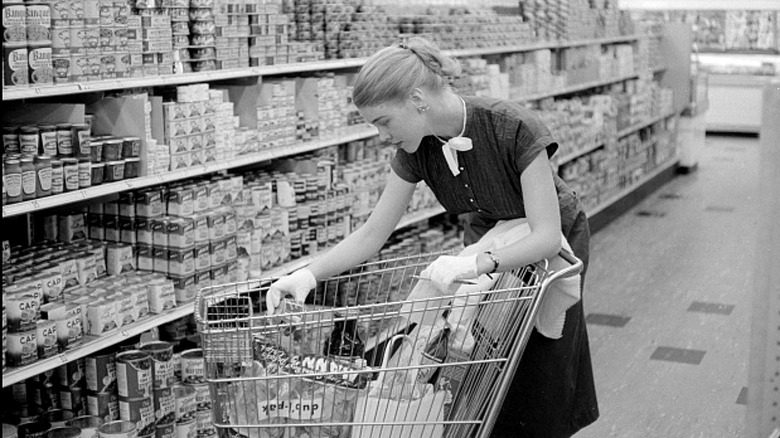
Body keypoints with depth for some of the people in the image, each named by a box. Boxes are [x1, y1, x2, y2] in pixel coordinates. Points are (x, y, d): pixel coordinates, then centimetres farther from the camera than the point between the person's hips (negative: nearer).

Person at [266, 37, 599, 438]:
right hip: (486, 247, 4)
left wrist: (479, 264, -52)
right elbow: (372, 234, -15)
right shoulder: (418, 149, -19)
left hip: (548, 249, -4)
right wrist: (308, 274, -30)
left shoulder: (515, 129, -35)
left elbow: (547, 237, -36)